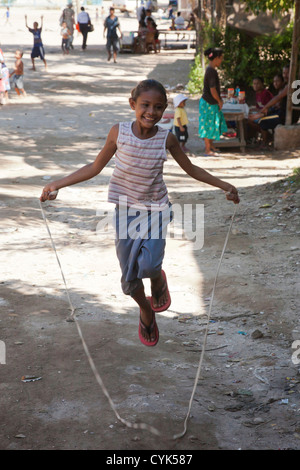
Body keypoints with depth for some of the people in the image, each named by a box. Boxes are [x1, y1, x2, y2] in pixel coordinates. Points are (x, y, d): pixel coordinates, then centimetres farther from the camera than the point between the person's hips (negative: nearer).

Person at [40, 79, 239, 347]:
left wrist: (223, 185, -1)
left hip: (155, 209, -1)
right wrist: (58, 184, -5)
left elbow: (191, 169, 4)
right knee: (129, 278, 7)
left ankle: (159, 281, 14)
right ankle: (146, 311, 37)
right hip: (126, 211, 1)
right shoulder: (119, 133, -12)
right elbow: (95, 168, -1)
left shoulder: (166, 138, -11)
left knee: (148, 264, -23)